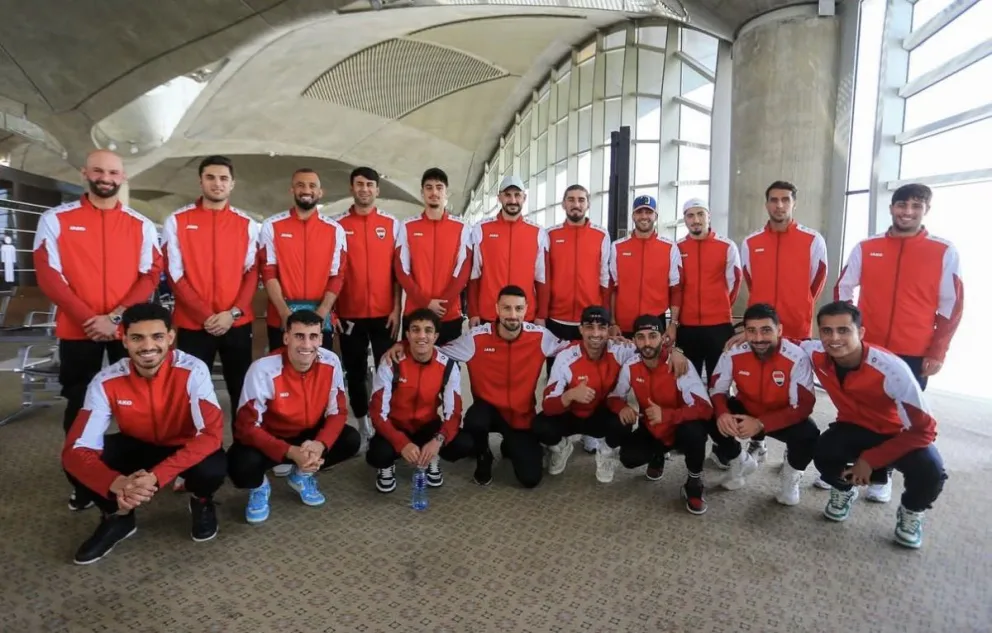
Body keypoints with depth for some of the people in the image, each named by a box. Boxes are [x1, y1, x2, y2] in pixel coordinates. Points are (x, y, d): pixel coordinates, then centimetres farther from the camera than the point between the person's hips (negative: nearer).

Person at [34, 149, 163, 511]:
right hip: (78, 330, 0)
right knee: (79, 406, 9)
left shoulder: (141, 225, 5)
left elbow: (150, 276, -2)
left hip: (129, 329, 0)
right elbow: (48, 276, -4)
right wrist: (89, 318, -14)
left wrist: (116, 316, -14)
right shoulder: (56, 220, 3)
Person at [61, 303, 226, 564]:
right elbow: (77, 449, -24)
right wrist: (118, 483, -43)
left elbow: (211, 434, -33)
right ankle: (118, 517, 6)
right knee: (75, 460, -23)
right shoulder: (107, 381, -21)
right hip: (137, 446, 3)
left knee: (213, 469, -34)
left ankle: (202, 503, 5)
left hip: (185, 448, -3)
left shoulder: (192, 371, -29)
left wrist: (156, 475, -43)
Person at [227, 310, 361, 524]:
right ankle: (259, 487, 7)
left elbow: (337, 412, -11)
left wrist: (320, 444, -31)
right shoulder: (263, 369, -28)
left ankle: (301, 476, 9)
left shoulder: (331, 363, -19)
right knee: (242, 467, -33)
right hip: (267, 438, -3)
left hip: (308, 435, 3)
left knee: (351, 440, -19)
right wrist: (291, 452, -37)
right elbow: (247, 426, -25)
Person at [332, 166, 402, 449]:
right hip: (349, 314, 1)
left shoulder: (392, 224, 5)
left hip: (384, 313, 0)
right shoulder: (337, 225, 5)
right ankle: (363, 427, 23)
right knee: (355, 373, 9)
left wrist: (397, 308, -3)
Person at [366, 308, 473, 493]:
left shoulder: (448, 366, -16)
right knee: (378, 454, -33)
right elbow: (378, 412, -21)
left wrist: (438, 440, -37)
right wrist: (402, 443, -36)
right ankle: (386, 467, 7)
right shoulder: (391, 363, -21)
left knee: (465, 444, -25)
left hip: (428, 427, 2)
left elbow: (453, 413, -16)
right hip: (396, 426, -1)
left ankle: (432, 460, 9)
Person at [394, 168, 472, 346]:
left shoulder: (462, 229, 4)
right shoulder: (407, 227, 6)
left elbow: (463, 271, -2)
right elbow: (402, 270, 0)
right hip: (414, 313, 1)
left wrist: (443, 304, -12)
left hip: (450, 315, 0)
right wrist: (425, 302, -10)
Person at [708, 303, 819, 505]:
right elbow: (717, 390, -12)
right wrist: (722, 413, -35)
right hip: (746, 411, 2)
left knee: (809, 436, -32)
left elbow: (804, 406, -26)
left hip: (783, 417, -2)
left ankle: (791, 474, 5)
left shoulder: (797, 357, -28)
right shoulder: (733, 353, -21)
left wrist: (761, 424, -38)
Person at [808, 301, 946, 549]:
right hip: (854, 428, 2)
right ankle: (844, 490, 8)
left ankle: (910, 514, 6)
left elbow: (924, 429, -24)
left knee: (930, 473, -32)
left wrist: (870, 459, -24)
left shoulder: (892, 368, -32)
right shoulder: (816, 354, -22)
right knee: (824, 453, -31)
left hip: (898, 434, -1)